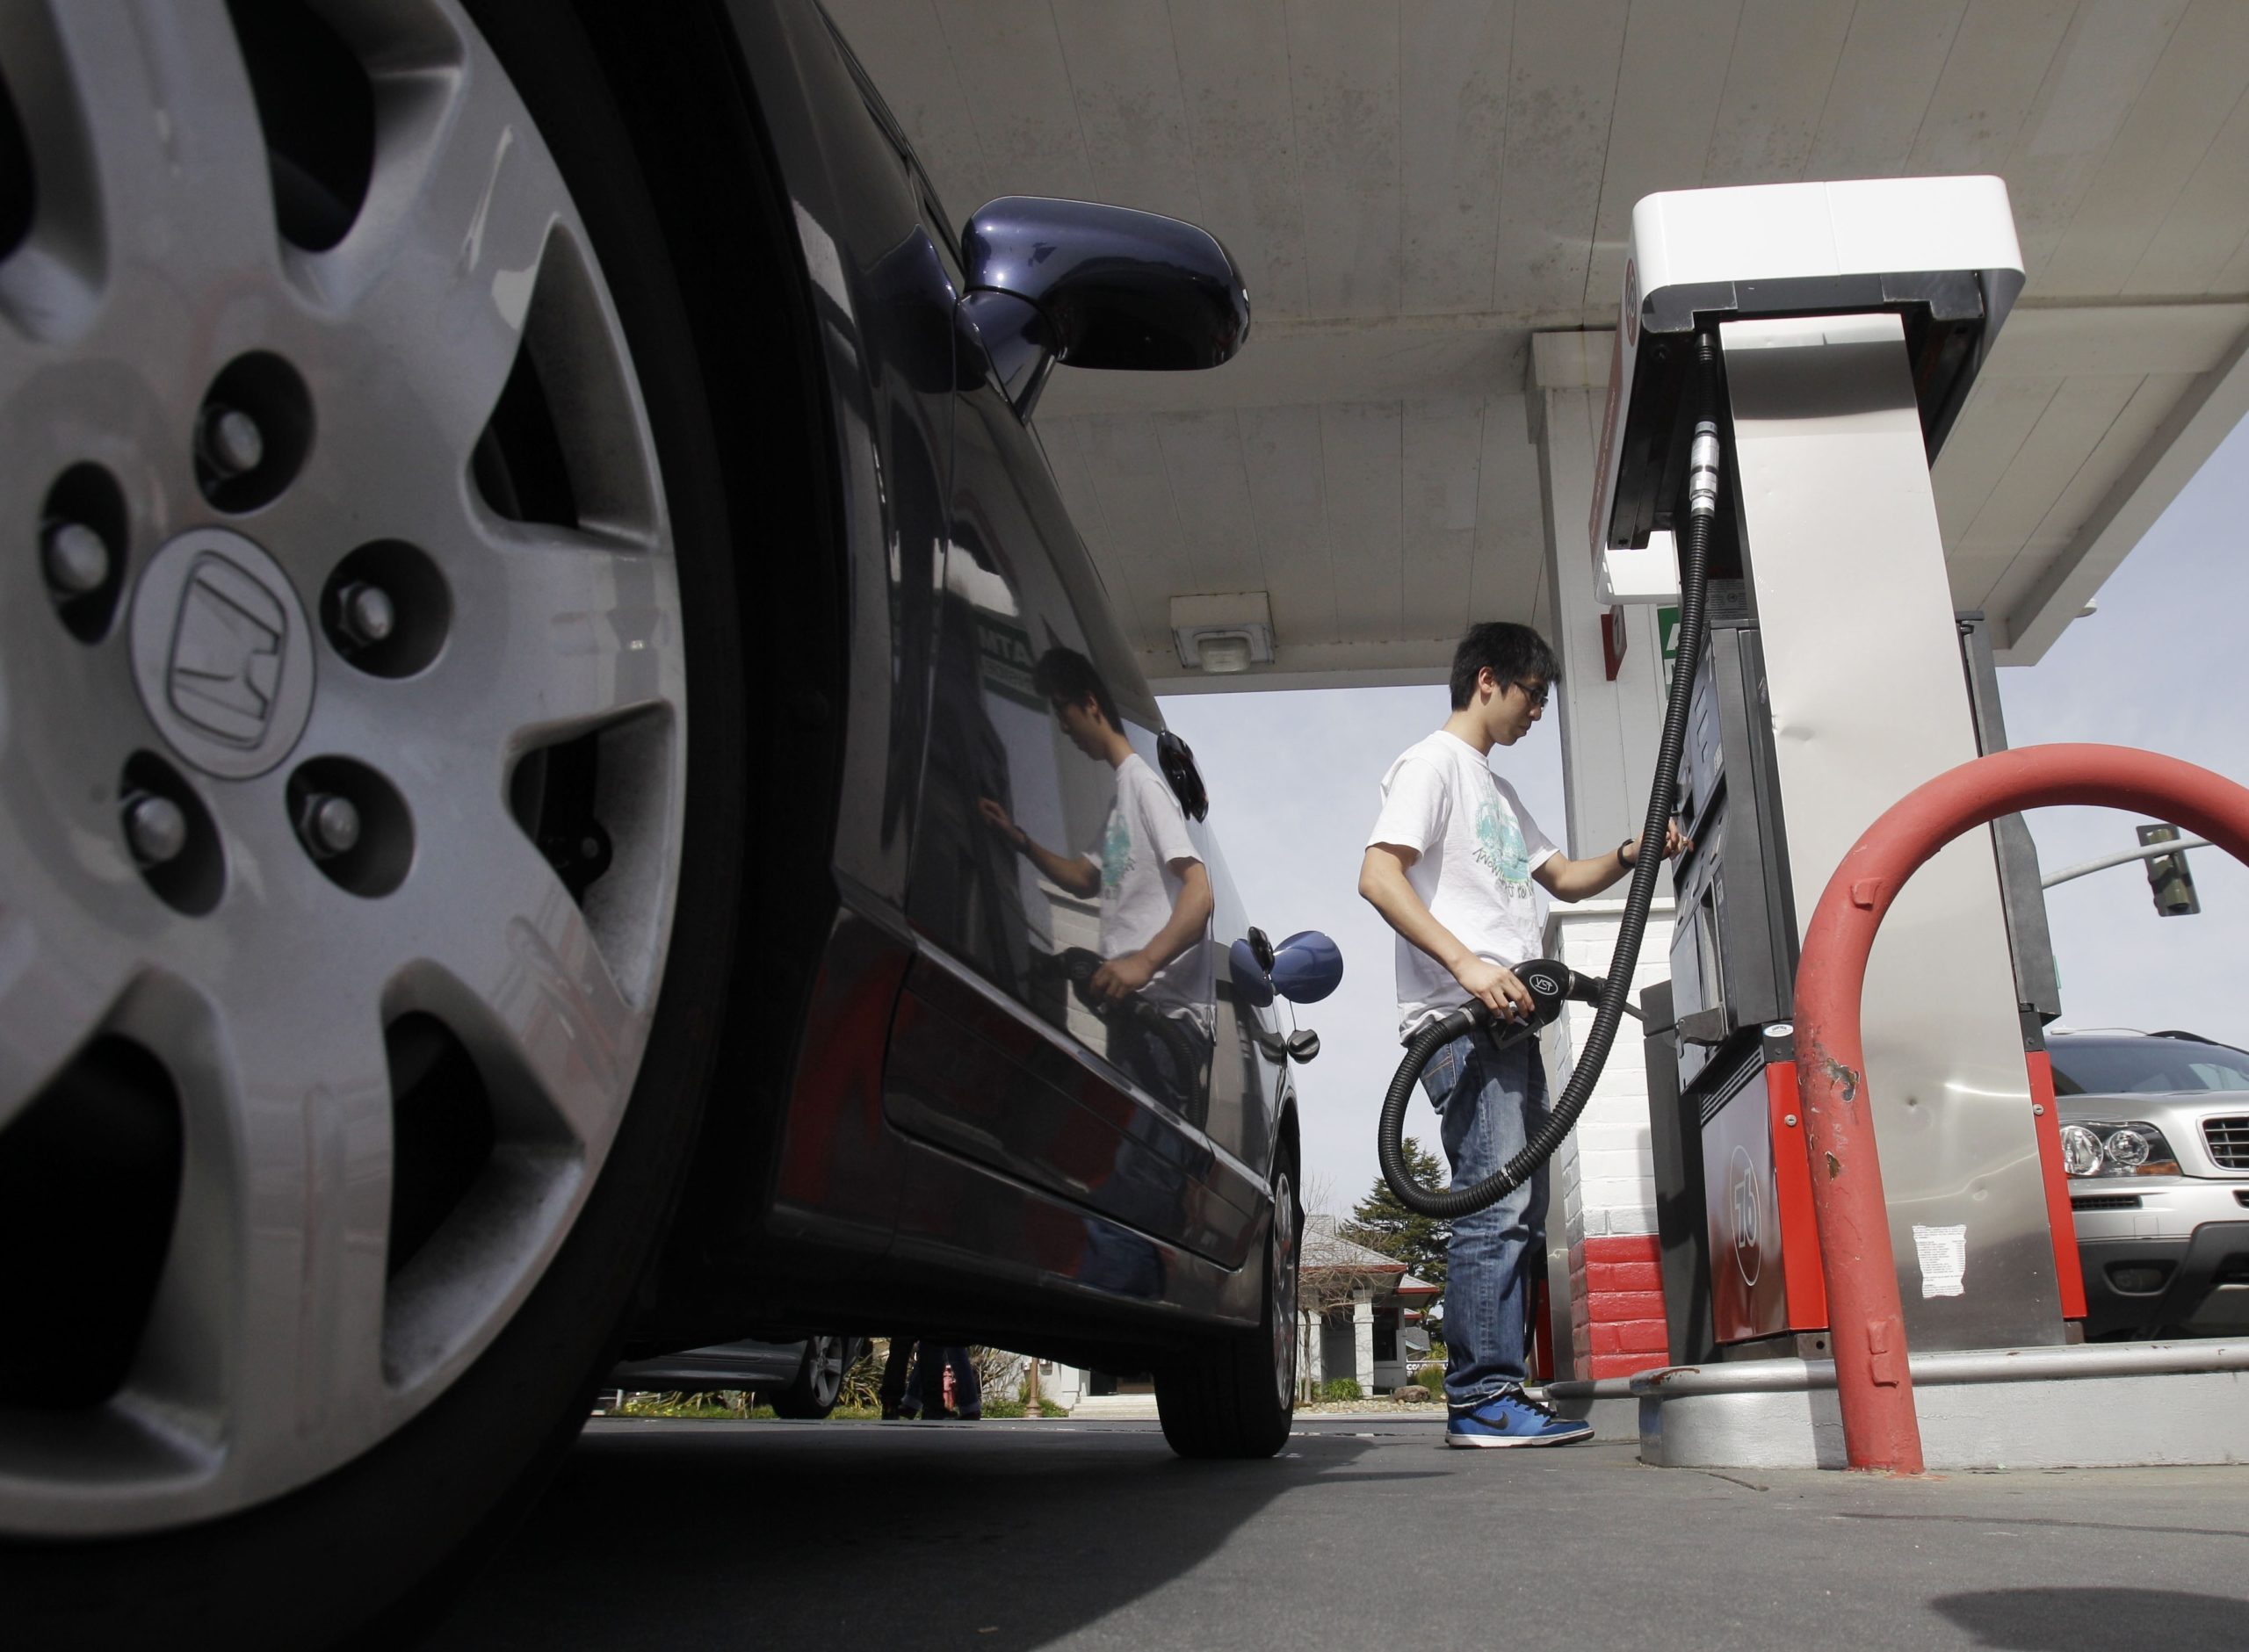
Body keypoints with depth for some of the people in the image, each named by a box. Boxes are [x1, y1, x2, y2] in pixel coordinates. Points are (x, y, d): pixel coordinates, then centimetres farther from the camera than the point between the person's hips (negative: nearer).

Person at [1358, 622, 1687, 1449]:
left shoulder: (1498, 791, 27)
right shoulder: (1433, 764, -2)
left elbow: (1563, 877, 33)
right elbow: (1378, 877, -15)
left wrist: (1631, 854, 13)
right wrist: (1467, 965, -23)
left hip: (1508, 1018, 10)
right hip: (1461, 1021, -10)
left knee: (1519, 1213, 9)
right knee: (1495, 1207, -13)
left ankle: (1496, 1396, 14)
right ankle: (1482, 1399, -9)